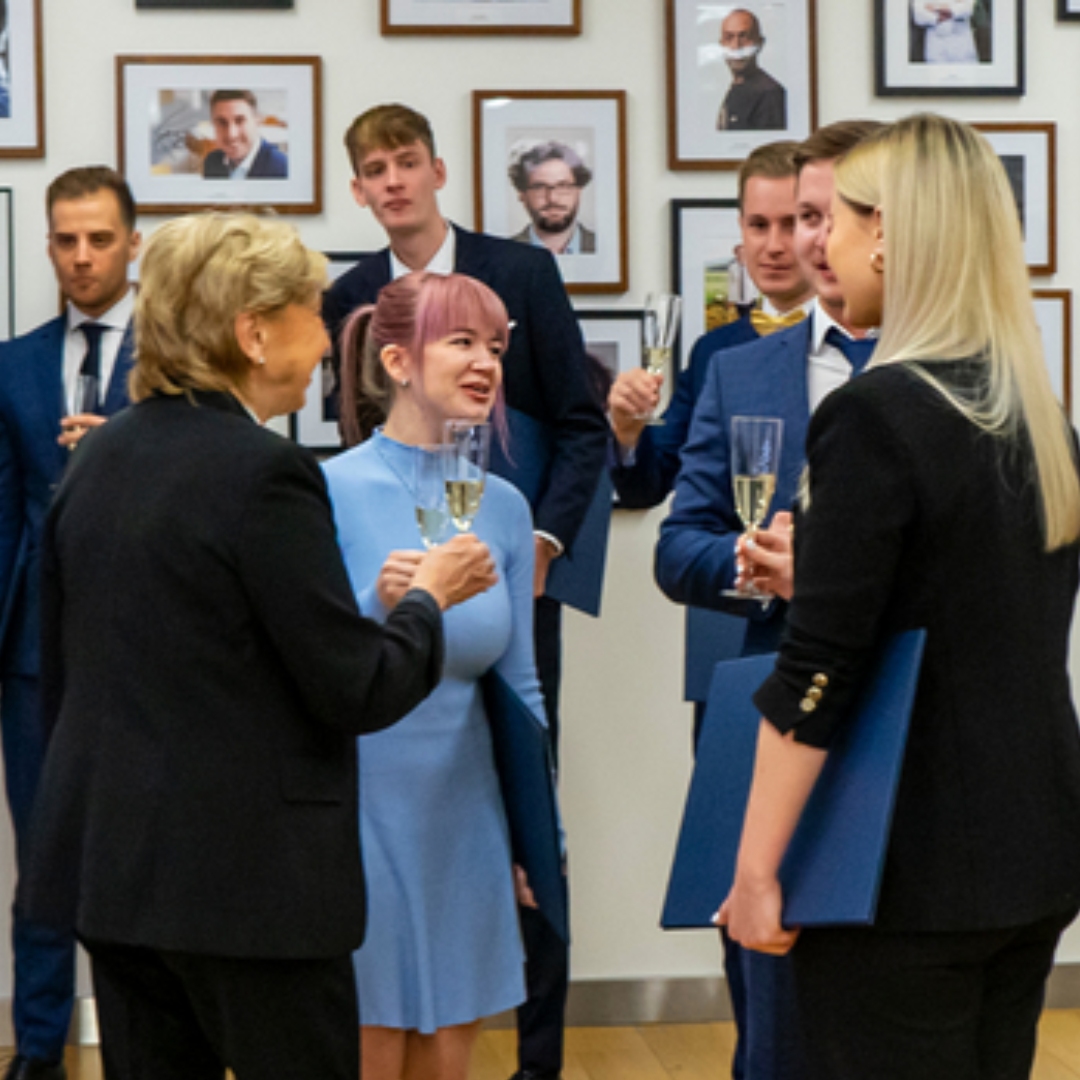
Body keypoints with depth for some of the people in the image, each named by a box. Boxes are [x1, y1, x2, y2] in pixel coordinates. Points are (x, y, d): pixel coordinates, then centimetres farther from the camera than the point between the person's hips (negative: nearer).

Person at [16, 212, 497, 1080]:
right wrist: (429, 596, 2)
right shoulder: (263, 471, -16)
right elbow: (358, 691, -15)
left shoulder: (98, 457, 8)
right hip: (247, 874, -8)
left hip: (108, 854, 8)